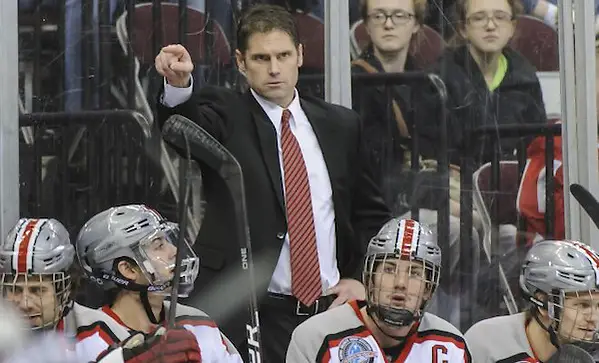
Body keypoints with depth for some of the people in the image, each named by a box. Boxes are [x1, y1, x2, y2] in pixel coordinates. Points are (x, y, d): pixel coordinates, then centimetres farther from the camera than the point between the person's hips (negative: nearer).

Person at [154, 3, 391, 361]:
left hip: (330, 308, 4)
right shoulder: (226, 118, 1)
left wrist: (361, 280, 7)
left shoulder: (341, 125, 13)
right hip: (247, 315, -4)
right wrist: (178, 86, -43)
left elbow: (372, 213, 20)